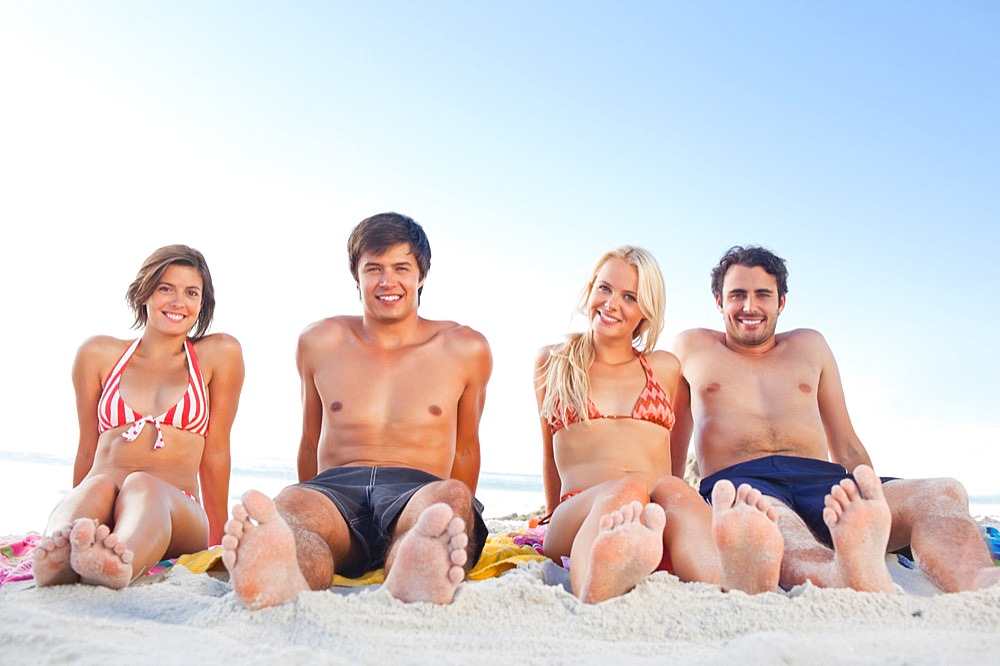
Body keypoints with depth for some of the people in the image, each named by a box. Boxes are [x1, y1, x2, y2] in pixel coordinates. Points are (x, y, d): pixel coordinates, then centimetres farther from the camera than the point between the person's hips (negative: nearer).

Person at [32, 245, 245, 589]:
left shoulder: (219, 354, 10)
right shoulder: (98, 354, 15)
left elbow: (216, 451, 9)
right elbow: (87, 449, 19)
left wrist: (217, 542, 11)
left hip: (176, 514, -2)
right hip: (96, 508, 2)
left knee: (145, 487, -34)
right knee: (99, 486, -31)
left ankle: (121, 562, -64)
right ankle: (56, 562, -60)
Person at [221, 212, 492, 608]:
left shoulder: (466, 350, 13)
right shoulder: (319, 343, 17)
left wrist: (460, 522, 27)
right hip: (335, 489, 1)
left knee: (450, 497, -36)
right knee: (287, 504, -34)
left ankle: (411, 580, -68)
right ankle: (289, 578, -67)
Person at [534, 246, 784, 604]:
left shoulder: (665, 367, 23)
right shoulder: (552, 362, 19)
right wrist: (556, 519, 31)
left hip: (657, 525, 2)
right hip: (578, 514, -1)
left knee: (674, 491, -36)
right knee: (628, 489, -37)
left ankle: (736, 581, -68)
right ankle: (595, 593, -70)